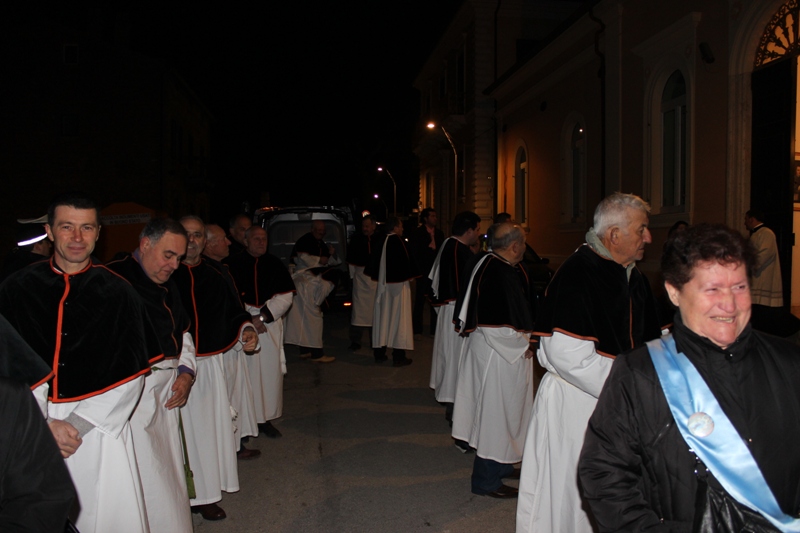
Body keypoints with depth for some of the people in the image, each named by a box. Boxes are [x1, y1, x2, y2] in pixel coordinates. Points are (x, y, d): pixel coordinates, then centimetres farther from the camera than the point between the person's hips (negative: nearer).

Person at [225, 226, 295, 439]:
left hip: (271, 326, 2)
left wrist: (263, 317, -10)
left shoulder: (275, 265, 6)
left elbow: (286, 296, 0)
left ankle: (266, 418, 15)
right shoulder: (233, 265, 1)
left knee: (271, 371, 3)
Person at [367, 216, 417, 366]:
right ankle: (398, 356, 2)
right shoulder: (397, 241, -15)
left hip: (383, 285, 7)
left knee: (383, 317, 12)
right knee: (398, 318, -1)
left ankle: (379, 353, 17)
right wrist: (409, 275, -3)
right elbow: (405, 260, -17)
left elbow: (374, 263, 12)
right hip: (398, 284, -7)